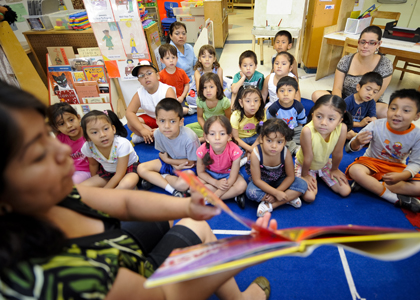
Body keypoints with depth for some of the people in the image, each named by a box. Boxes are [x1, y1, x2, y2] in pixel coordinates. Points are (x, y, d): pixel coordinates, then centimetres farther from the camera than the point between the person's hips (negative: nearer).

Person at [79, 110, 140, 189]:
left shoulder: (122, 144, -33)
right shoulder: (88, 147, -20)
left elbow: (119, 175, -26)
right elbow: (93, 164, 4)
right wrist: (94, 181, 16)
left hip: (129, 168, -5)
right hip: (107, 172, 5)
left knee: (127, 184, -39)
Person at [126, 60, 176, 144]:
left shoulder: (168, 90, -22)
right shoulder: (139, 94, -11)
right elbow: (129, 112, -18)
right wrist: (142, 130, -30)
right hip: (151, 119, 3)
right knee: (130, 123, -18)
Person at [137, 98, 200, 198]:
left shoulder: (189, 138, -32)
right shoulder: (158, 133, -18)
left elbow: (191, 162, -18)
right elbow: (162, 154, -1)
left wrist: (169, 160, -15)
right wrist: (173, 164, -19)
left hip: (187, 165, -5)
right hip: (169, 161, 5)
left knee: (182, 184, -35)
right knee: (141, 168, -13)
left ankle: (155, 178, -8)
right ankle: (173, 190, -18)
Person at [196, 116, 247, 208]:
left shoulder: (234, 151, -33)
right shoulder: (202, 151, -29)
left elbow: (231, 179, -25)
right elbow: (200, 172, -11)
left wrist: (216, 194, -26)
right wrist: (216, 183, -25)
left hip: (227, 174, -1)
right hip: (210, 175, 2)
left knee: (242, 185, -30)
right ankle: (232, 194, -14)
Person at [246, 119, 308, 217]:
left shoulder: (286, 153, -25)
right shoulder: (256, 154, -31)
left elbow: (290, 177, -13)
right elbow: (257, 180, -25)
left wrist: (277, 192, -23)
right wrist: (276, 193, -28)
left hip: (279, 180, 3)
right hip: (262, 182, -2)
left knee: (302, 185, -19)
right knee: (251, 192, -33)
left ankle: (269, 205, -21)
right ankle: (289, 198, -17)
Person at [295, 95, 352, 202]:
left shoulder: (342, 128, -31)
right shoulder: (307, 130, -41)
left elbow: (337, 153, -13)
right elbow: (308, 157, -26)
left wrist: (334, 169, 2)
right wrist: (304, 175, -11)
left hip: (325, 163, 4)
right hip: (304, 164, -3)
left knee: (345, 191, 5)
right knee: (309, 197, -13)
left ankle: (320, 175, 26)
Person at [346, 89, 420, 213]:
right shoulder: (376, 126, -18)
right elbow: (351, 148, -17)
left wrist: (401, 176, -28)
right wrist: (357, 143, -44)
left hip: (397, 168, 2)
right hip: (372, 162, -2)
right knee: (354, 170, -35)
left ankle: (368, 184, -21)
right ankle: (396, 199, -22)